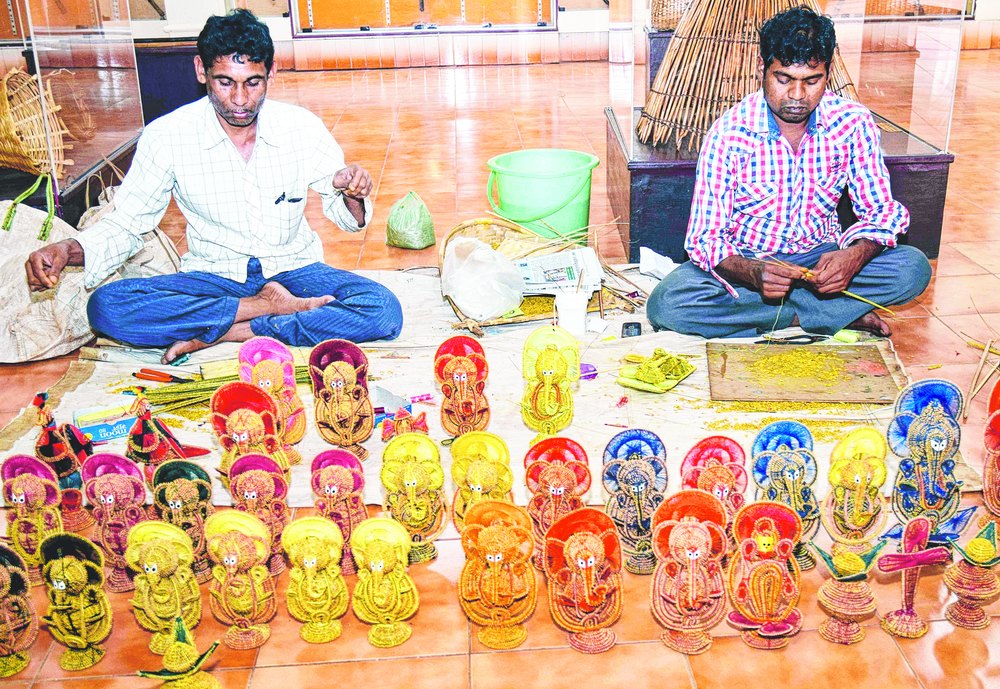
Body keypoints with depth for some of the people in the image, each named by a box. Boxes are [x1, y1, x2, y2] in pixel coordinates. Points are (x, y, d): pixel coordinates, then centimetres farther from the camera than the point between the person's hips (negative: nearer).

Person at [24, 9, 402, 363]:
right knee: (105, 307, -27)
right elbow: (126, 223, -2)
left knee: (384, 310, -28)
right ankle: (271, 307, -21)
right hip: (214, 277, 0)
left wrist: (351, 195, -22)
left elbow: (344, 214, 3)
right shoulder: (166, 136, -9)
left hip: (293, 270, 1)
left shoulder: (301, 127, -6)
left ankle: (222, 333, -23)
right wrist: (67, 250, -23)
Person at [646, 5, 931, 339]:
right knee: (666, 303, -30)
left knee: (914, 268, -23)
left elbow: (881, 211, -5)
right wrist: (751, 273, -40)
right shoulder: (730, 132, -17)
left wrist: (855, 256, -29)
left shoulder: (853, 121, -11)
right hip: (745, 261, -1)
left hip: (819, 258, 2)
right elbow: (705, 237, -18)